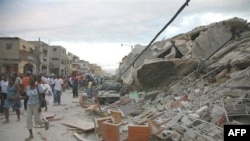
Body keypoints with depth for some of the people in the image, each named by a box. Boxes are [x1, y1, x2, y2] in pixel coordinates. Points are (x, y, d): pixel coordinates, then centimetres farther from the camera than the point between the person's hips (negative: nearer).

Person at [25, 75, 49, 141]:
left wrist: (40, 106, -20)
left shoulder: (38, 87, -14)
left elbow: (41, 97, -13)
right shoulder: (28, 87, 2)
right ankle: (31, 135, 11)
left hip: (37, 105, -5)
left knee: (37, 121, -2)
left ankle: (45, 122, 29)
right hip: (29, 105, 5)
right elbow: (28, 96, 14)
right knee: (28, 120, -1)